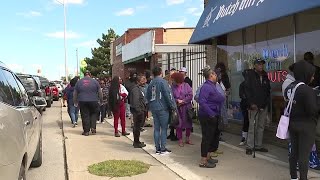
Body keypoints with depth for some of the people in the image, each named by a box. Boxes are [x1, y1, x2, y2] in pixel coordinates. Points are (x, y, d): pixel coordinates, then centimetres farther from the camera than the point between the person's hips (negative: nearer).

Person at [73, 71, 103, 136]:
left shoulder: (79, 82, 8)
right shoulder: (95, 81, 3)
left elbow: (75, 93, 11)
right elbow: (100, 92, 5)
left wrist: (75, 102, 20)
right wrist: (101, 100, 15)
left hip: (82, 102, 1)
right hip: (93, 101, -1)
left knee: (85, 116, 4)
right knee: (94, 114, 16)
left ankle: (86, 131, 7)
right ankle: (93, 127, 4)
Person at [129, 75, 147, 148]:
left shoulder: (140, 88, 17)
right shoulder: (136, 89, -16)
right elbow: (135, 101, -24)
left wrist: (144, 109, 21)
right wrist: (138, 110, -25)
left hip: (141, 110, 11)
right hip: (138, 110, -11)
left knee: (137, 126, 18)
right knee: (137, 126, -3)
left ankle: (136, 141, 28)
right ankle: (136, 143, 5)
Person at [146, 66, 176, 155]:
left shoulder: (151, 84, 9)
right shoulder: (162, 82, -12)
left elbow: (148, 97, 16)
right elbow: (168, 95, -14)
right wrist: (173, 106, -6)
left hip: (154, 108, 6)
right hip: (162, 108, -6)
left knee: (156, 128, 10)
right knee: (164, 128, 1)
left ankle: (157, 148, 14)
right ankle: (163, 149, 2)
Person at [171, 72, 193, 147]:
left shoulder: (186, 85, -3)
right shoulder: (173, 87, 0)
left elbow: (190, 95, -7)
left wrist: (183, 101, -14)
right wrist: (177, 101, -17)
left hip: (186, 108, 0)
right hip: (177, 108, 0)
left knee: (188, 123, 8)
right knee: (179, 124, 3)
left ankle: (188, 138, 25)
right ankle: (180, 140, 15)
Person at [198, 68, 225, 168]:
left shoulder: (212, 86, 15)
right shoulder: (206, 87, -16)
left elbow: (220, 99, 19)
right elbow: (202, 102, -25)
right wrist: (211, 114, -26)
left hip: (214, 116, 10)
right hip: (207, 117, -10)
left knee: (213, 137, 17)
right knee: (207, 137, -4)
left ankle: (208, 157, 30)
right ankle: (203, 161, 4)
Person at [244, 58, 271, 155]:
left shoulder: (265, 76, 11)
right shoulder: (250, 75, -4)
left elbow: (268, 90, 16)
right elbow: (247, 90, -10)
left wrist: (267, 101, 3)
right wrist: (251, 103, -16)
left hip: (264, 106, 6)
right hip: (254, 105, -5)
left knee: (261, 127, 10)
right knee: (252, 126, -4)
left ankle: (258, 145, 18)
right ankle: (249, 147, 3)